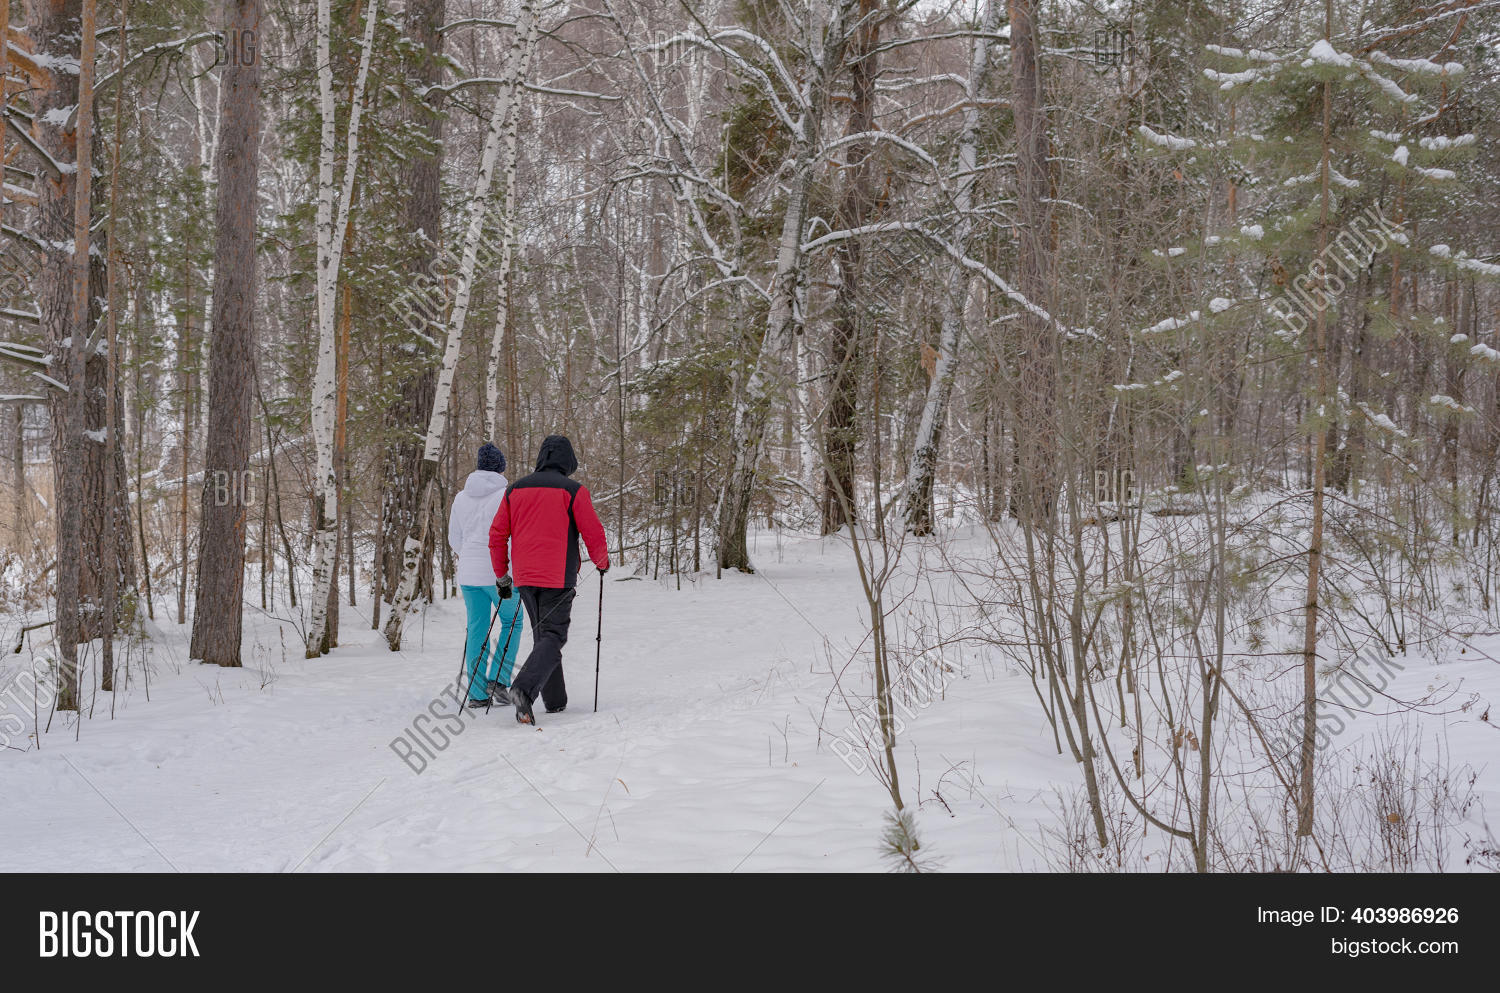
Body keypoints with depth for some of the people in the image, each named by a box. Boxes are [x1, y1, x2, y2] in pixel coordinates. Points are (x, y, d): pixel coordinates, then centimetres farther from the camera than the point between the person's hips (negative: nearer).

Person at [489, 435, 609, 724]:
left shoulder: (515, 489, 8)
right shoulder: (573, 491, -5)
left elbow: (497, 535, 10)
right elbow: (593, 534, -6)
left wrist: (501, 574, 21)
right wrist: (602, 563, 13)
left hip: (524, 578, 5)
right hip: (558, 579, -5)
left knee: (542, 635, 17)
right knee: (553, 637, -4)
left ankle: (555, 700, 21)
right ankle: (524, 688, -27)